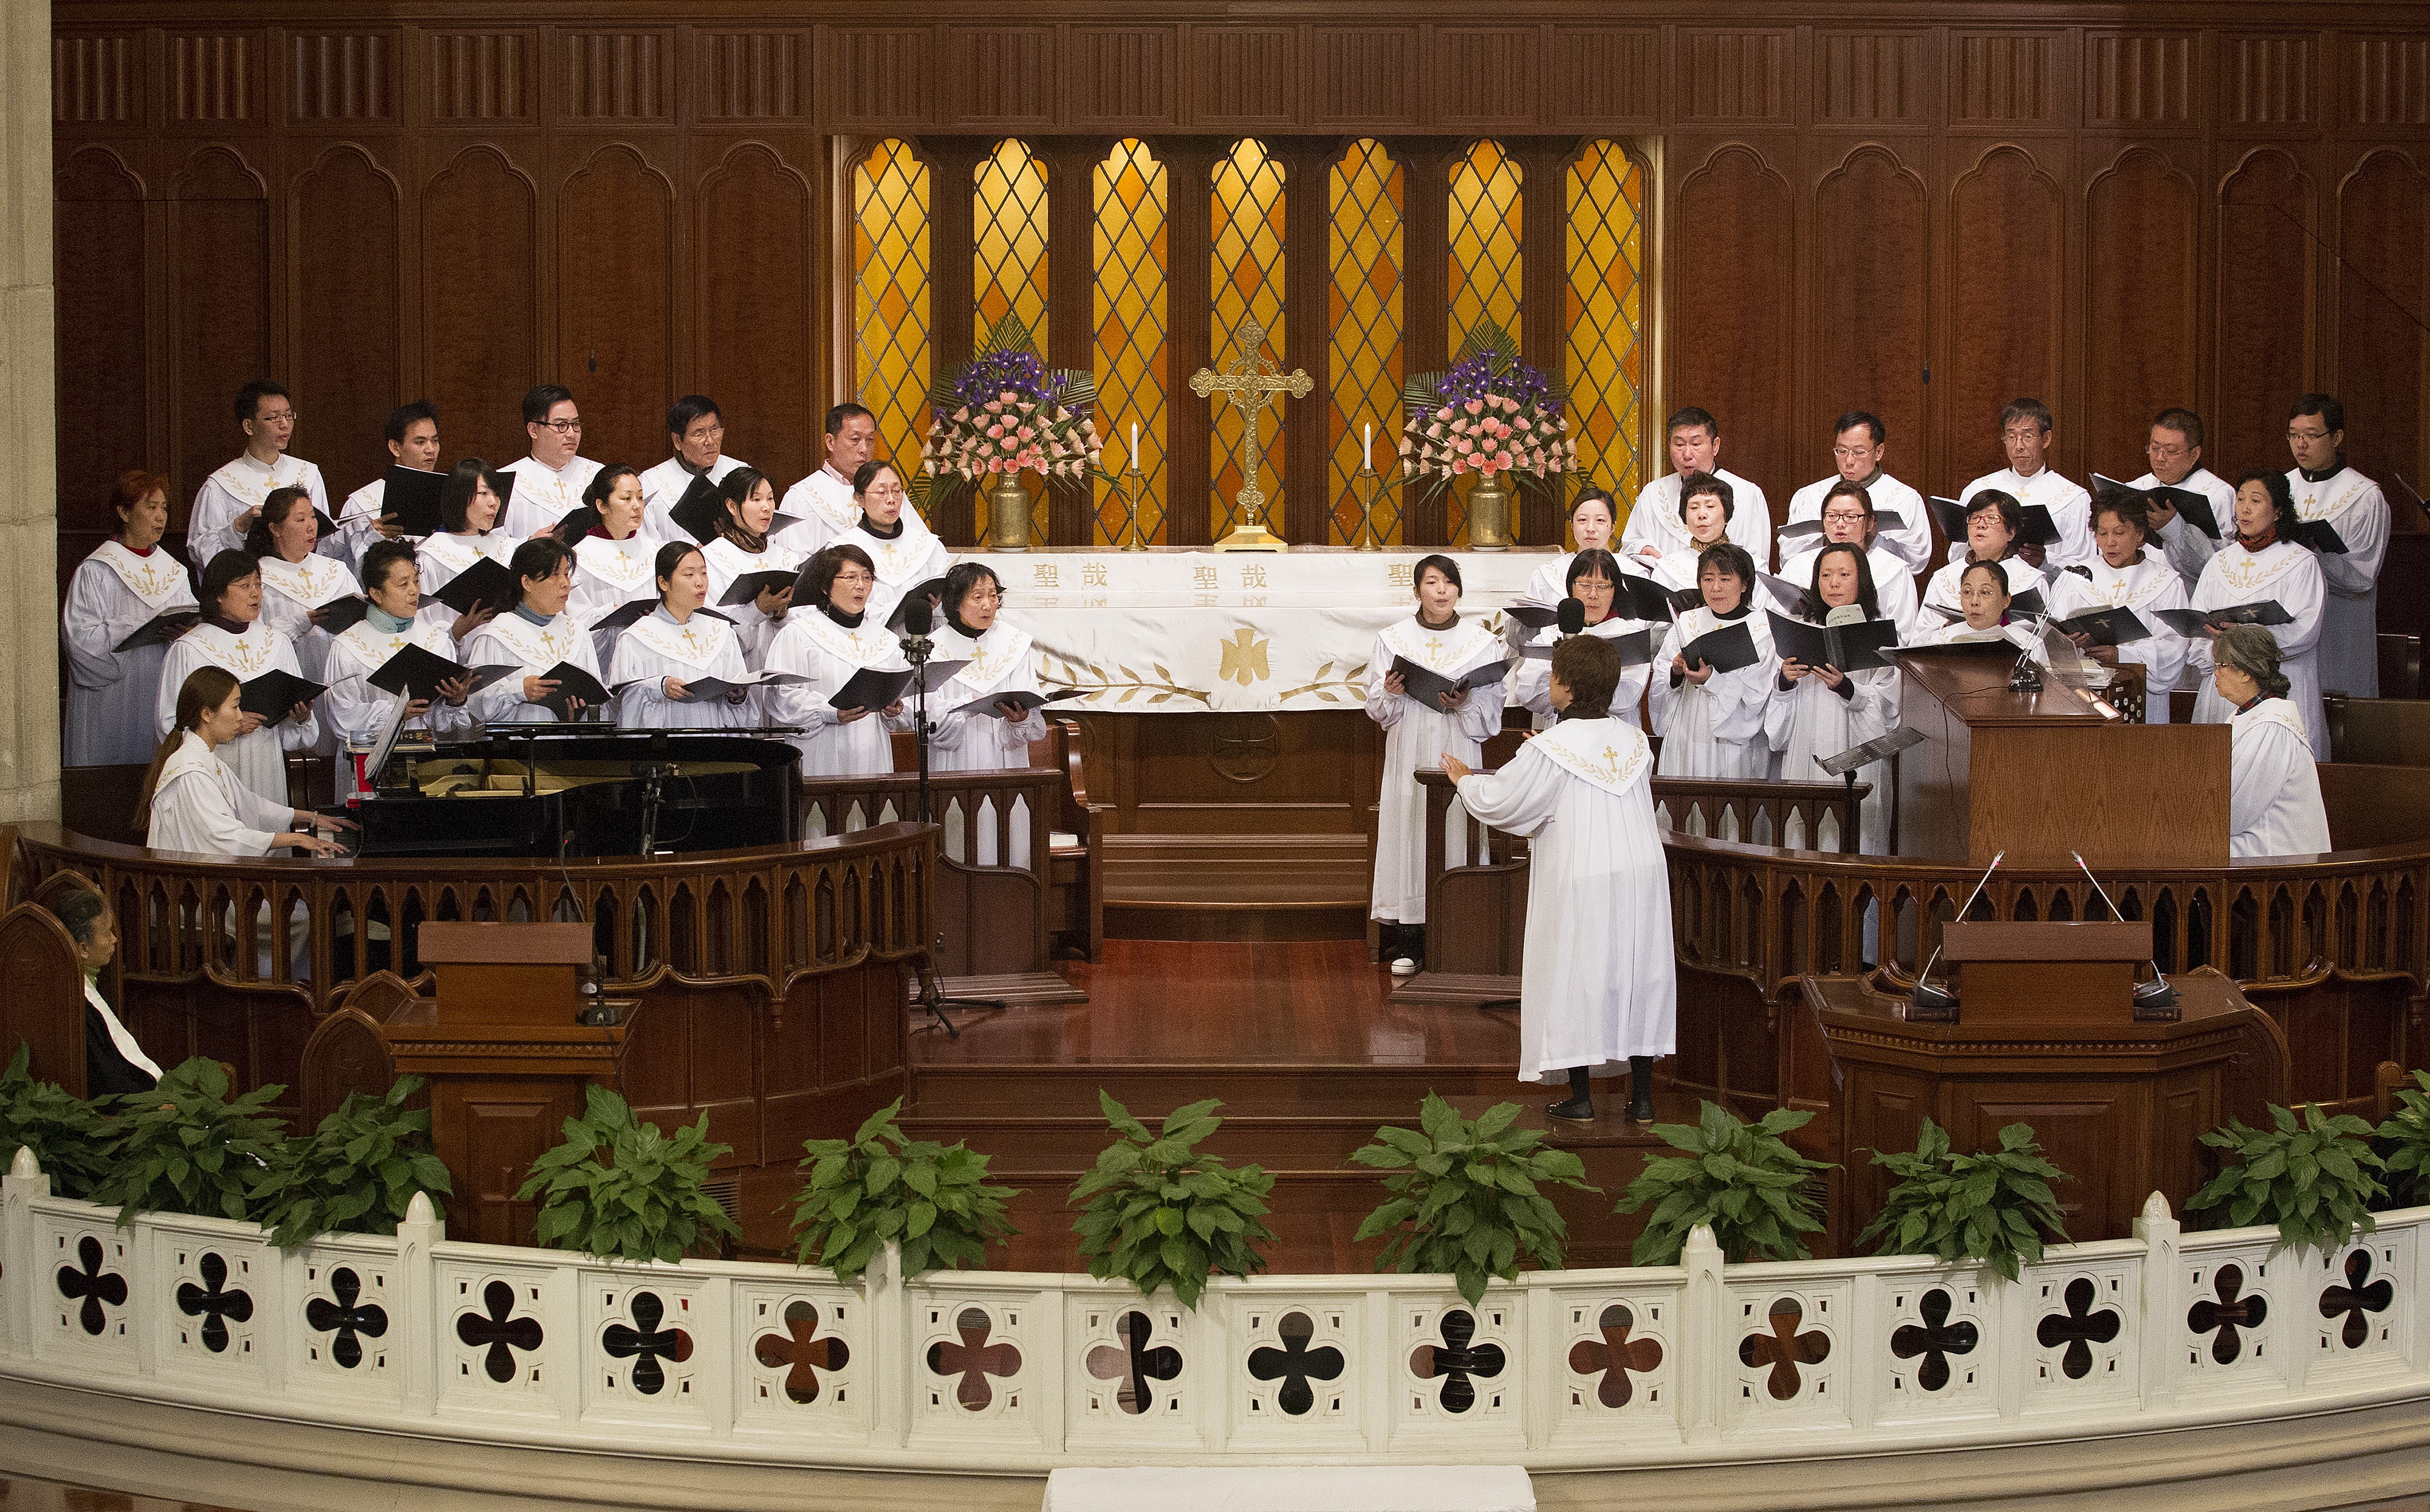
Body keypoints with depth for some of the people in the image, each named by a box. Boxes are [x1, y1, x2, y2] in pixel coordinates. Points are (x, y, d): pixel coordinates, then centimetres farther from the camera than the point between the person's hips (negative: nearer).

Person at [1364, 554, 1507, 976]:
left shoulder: (1482, 641, 4)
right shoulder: (1393, 639, 7)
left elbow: (1492, 712, 2)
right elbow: (1377, 711, 7)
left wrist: (1465, 703, -17)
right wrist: (1391, 694, -13)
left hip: (1458, 755, -1)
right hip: (1408, 755, 1)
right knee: (1409, 835, -1)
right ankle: (1409, 945, 5)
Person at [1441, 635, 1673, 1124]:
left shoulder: (1550, 749, -14)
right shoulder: (1636, 741, 4)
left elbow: (1498, 800, -7)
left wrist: (1465, 778, 14)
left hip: (1581, 884, -5)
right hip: (1642, 877, 5)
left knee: (1575, 978, 6)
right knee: (1638, 975, 10)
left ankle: (1581, 1098, 10)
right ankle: (1643, 1098, 13)